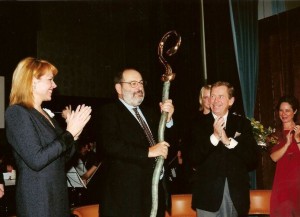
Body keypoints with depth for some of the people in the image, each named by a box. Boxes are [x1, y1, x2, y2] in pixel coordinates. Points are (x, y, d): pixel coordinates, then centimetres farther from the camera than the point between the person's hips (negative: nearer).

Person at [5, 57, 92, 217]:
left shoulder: (45, 113, 12)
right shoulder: (17, 112, -13)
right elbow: (36, 160, -22)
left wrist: (73, 134, -1)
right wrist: (69, 133, -17)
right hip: (36, 200, -8)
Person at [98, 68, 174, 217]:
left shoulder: (150, 113, 17)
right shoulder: (109, 112, -4)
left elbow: (166, 143, 15)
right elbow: (111, 145, -20)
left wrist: (168, 119, -2)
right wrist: (148, 152, -22)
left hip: (156, 190, 6)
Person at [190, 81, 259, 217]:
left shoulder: (243, 124, 5)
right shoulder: (199, 125, 0)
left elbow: (253, 160, -2)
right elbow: (194, 160, -6)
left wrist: (229, 141, -14)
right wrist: (214, 136, -17)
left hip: (236, 195, 1)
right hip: (208, 195, -1)